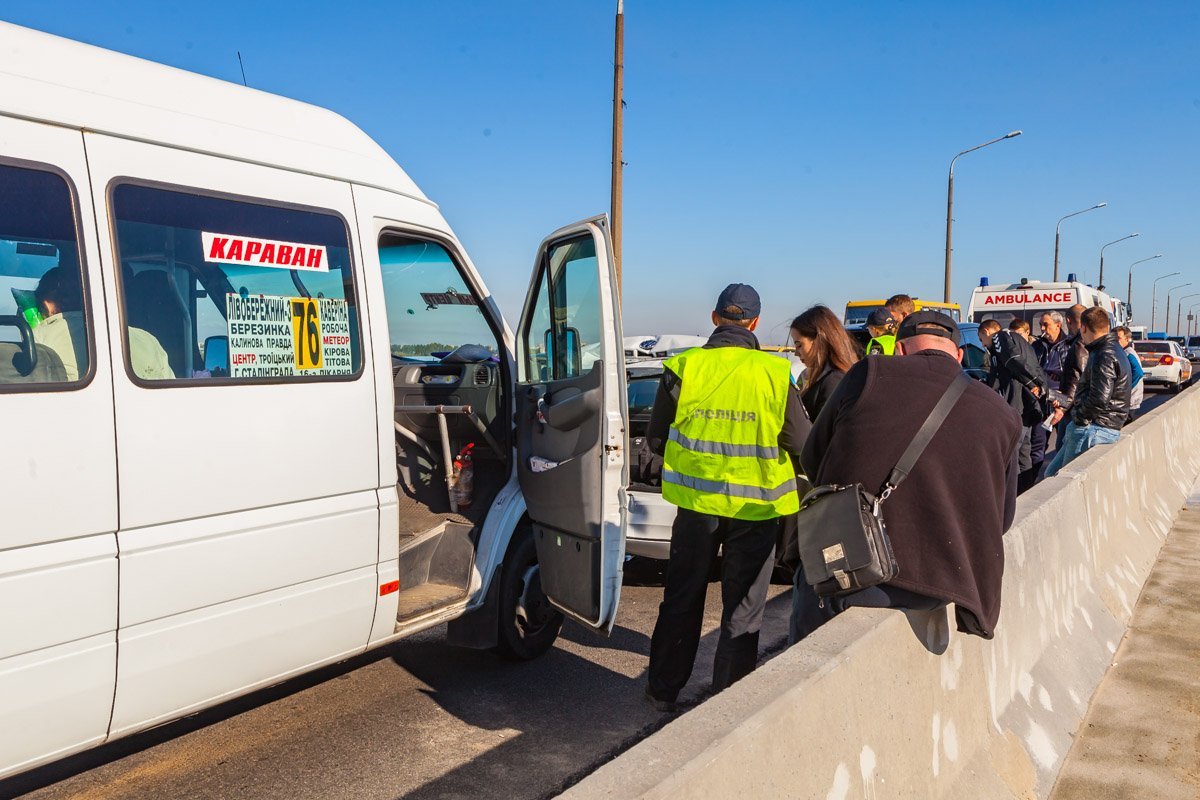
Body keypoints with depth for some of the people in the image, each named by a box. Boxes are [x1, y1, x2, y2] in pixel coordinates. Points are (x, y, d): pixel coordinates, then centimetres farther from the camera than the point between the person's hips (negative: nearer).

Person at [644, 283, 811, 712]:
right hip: (755, 506, -1)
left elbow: (656, 439, -1)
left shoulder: (683, 367, -7)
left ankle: (663, 691, 29)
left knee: (681, 600, 18)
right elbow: (801, 443, -6)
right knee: (742, 610, 13)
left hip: (697, 501, 1)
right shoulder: (774, 373, -10)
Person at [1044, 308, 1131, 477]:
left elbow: (1099, 398, -24)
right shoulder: (1113, 349, 19)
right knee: (1052, 474, 11)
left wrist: (1078, 414, -9)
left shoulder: (1104, 356, -16)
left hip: (1093, 429, -10)